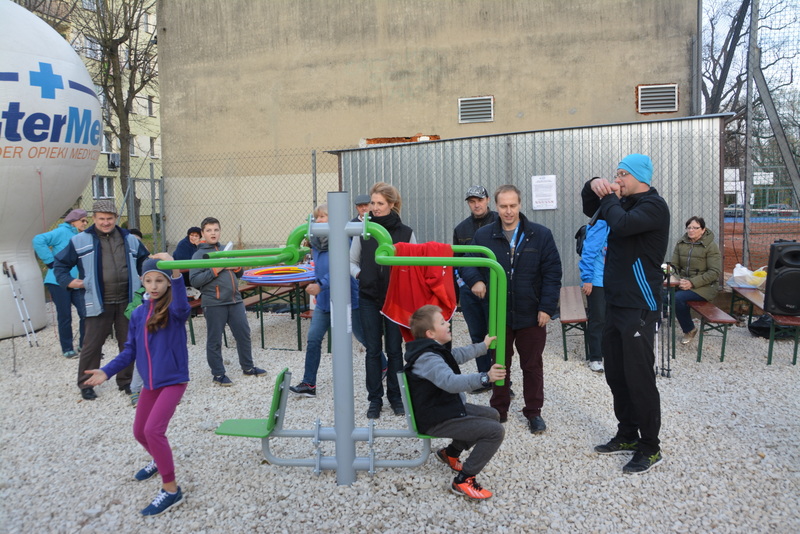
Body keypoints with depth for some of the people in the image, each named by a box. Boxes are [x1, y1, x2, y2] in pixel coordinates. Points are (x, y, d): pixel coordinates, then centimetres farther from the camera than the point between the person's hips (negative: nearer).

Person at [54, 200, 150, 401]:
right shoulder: (81, 241, -1)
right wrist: (68, 281, -8)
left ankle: (125, 381, 24)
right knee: (92, 345, 2)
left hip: (127, 302, 3)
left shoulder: (130, 239, 8)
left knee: (128, 343, 9)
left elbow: (145, 261, 21)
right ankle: (86, 384, 18)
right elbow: (60, 263, 7)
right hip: (98, 303, -3)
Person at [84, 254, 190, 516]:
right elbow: (130, 351, 8)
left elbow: (182, 307, -41)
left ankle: (171, 490, -6)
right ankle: (159, 460, 50)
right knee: (139, 432, 19)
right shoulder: (138, 314, 3)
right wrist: (107, 371, -4)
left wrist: (177, 274, -57)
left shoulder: (174, 310, -15)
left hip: (174, 380, -7)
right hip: (150, 383, 7)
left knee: (153, 429, -19)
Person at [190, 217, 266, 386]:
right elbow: (194, 280, -12)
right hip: (214, 304, -5)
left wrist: (236, 268, -2)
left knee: (244, 334, 11)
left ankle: (248, 367, 25)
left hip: (235, 300, 6)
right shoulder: (199, 254, -3)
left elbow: (239, 274, 21)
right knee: (214, 340, 5)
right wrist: (215, 270, -18)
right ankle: (218, 374, 16)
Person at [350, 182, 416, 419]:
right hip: (369, 298, 1)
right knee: (372, 350, 6)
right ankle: (375, 399, 17)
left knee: (394, 349, 8)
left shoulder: (406, 233, -2)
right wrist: (359, 274, -8)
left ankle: (395, 397, 22)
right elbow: (352, 261, 10)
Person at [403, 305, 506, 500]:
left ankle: (450, 453, 28)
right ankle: (464, 480, -9)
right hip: (437, 421, -11)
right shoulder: (428, 359, -26)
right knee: (495, 431, -17)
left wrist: (483, 346, 37)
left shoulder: (433, 351, 8)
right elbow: (451, 382, -42)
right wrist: (484, 378, -50)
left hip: (447, 408, 11)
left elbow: (458, 355, 27)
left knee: (492, 415, 23)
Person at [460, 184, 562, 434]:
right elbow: (467, 263, 7)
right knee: (499, 365, 14)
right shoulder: (483, 236, -1)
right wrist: (475, 280, -16)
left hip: (531, 315, -1)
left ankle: (533, 412, 27)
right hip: (497, 315, 1)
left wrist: (547, 307, -11)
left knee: (532, 366, 12)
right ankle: (499, 411, 29)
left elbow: (552, 273, -5)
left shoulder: (541, 235, -4)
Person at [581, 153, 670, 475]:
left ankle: (650, 448, 10)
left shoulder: (653, 206, -12)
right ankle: (628, 436, 28)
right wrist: (593, 187, 4)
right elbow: (591, 210, 25)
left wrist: (608, 198, -11)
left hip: (639, 307, -9)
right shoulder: (625, 203, 15)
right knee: (616, 375, 15)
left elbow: (622, 224, -30)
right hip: (616, 303, 9)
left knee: (639, 378, -3)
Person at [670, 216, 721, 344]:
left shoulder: (711, 246, -6)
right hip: (683, 281, 4)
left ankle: (689, 330, -6)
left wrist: (692, 283, -20)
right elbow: (674, 265, 8)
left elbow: (714, 272, -11)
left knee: (678, 298, -31)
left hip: (704, 286, -4)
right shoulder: (681, 243, 7)